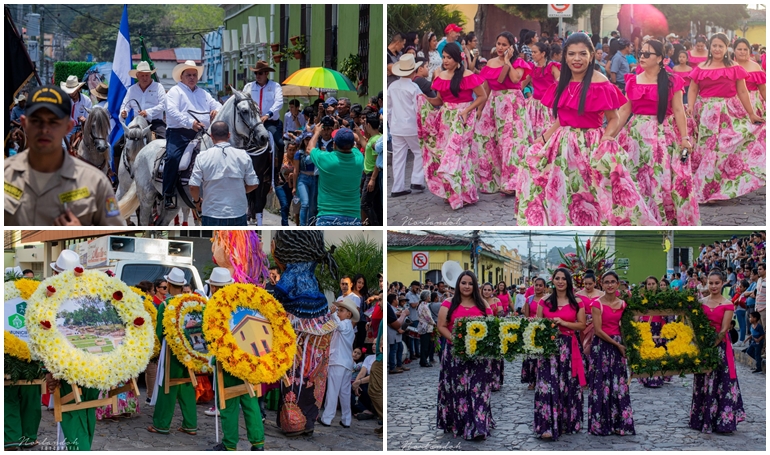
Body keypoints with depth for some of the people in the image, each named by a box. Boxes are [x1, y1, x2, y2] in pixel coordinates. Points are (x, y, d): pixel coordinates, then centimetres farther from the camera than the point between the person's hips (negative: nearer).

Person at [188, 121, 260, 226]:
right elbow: (253, 184, 0)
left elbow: (193, 186, -10)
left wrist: (197, 201, 11)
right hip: (238, 214, 1)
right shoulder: (242, 155, -3)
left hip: (212, 214, -1)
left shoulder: (203, 157, -8)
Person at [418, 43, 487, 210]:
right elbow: (439, 100, 14)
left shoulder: (467, 76, -11)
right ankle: (451, 192, 13)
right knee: (443, 153, 4)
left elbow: (482, 96, -7)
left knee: (457, 153, -7)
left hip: (462, 118, -6)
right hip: (445, 118, 6)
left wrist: (466, 111, -16)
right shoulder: (441, 77, 8)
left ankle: (463, 194, 4)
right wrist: (425, 99, -5)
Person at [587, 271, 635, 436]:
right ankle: (600, 424, 7)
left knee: (619, 386, 5)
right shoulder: (597, 303, -8)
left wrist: (623, 344, -3)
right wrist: (617, 344, -11)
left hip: (618, 345, 5)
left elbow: (623, 327, 14)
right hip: (601, 346, -5)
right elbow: (597, 330, -12)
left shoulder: (622, 304, 8)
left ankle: (618, 423, 12)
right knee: (601, 385, -2)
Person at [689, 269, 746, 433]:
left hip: (721, 347, -3)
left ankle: (722, 420, 3)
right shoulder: (701, 303, 8)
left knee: (722, 382, -3)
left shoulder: (727, 305, -2)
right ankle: (703, 420, 16)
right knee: (703, 384, 7)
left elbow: (724, 329, -9)